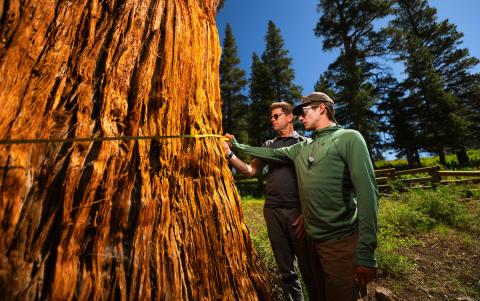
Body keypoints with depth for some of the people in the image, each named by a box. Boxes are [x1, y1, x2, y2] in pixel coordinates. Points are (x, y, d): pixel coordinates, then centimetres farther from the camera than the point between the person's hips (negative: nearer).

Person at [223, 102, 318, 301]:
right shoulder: (268, 145, 13)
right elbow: (250, 171, 9)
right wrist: (229, 154, -5)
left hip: (298, 211, -3)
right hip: (272, 211, 3)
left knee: (309, 268, 7)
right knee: (285, 269, 14)